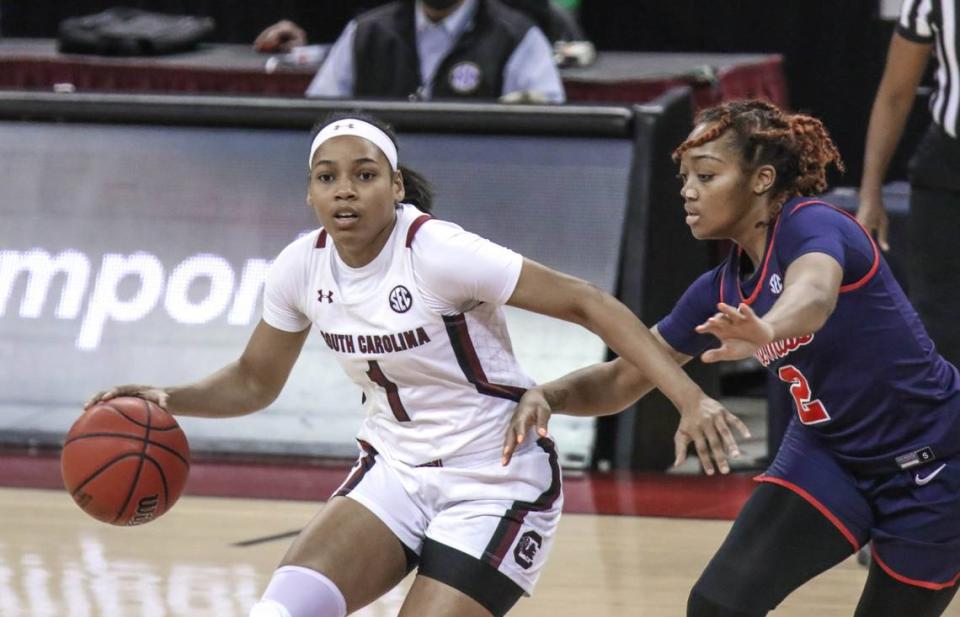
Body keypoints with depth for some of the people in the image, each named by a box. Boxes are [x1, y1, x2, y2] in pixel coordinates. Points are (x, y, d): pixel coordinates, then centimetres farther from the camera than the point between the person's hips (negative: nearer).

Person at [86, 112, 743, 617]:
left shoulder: (436, 252, -21)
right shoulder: (303, 268, -3)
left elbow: (588, 304, -21)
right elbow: (254, 381, 13)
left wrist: (688, 397, -30)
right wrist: (166, 400, -7)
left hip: (494, 483, -5)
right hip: (394, 472, 5)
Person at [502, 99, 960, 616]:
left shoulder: (813, 226, -22)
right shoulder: (721, 292, 0)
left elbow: (813, 294, -47)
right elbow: (621, 380, 4)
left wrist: (766, 330, -69)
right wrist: (546, 395, -17)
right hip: (829, 456, 6)